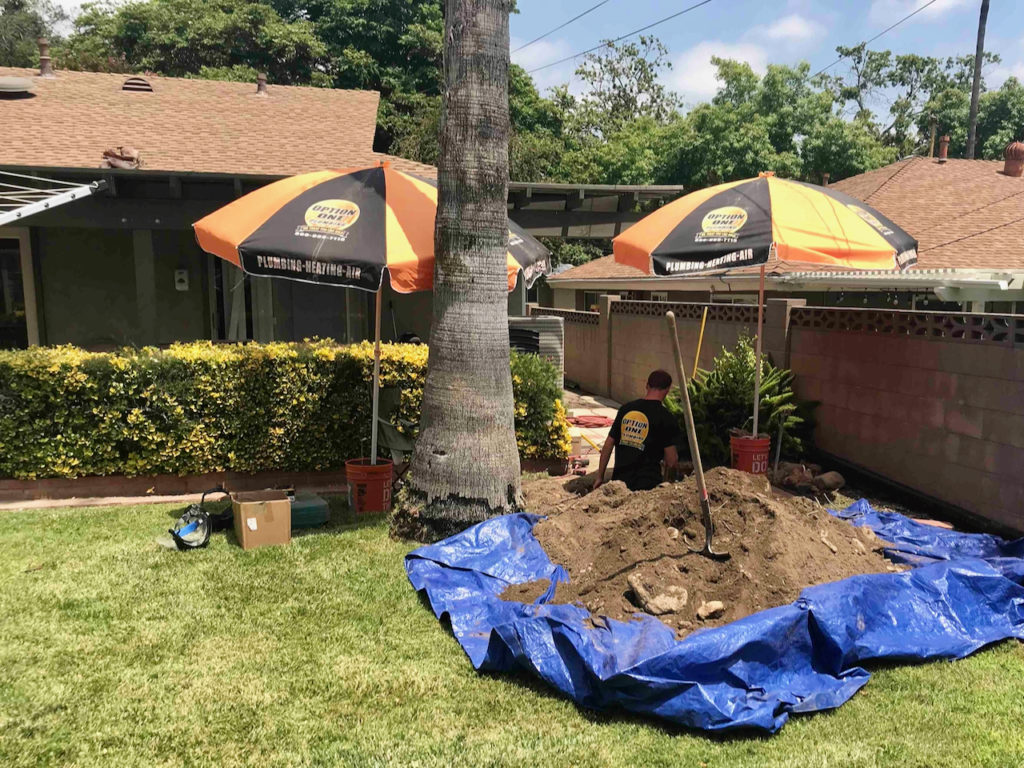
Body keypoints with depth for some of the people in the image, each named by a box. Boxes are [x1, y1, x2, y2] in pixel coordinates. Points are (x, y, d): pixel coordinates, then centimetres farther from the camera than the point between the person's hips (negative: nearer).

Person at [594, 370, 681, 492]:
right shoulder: (665, 417, -5)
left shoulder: (626, 409, 9)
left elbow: (607, 446, 12)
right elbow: (671, 461, -4)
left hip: (619, 479, 5)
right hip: (647, 484, -4)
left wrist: (600, 477, 20)